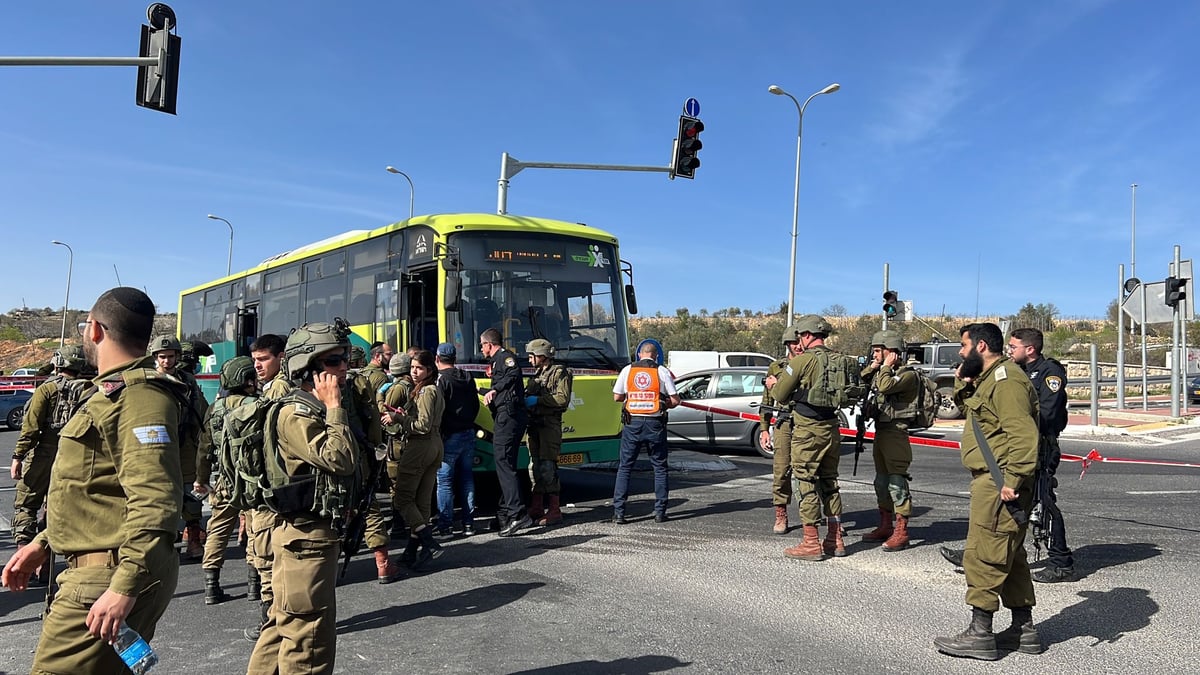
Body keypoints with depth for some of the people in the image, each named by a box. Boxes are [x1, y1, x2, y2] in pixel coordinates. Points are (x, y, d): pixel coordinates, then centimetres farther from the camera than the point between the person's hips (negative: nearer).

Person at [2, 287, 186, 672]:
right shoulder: (115, 393, 18)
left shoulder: (138, 396, -17)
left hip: (110, 578, -11)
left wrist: (124, 587, -30)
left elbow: (153, 501, -27)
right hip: (97, 568, 11)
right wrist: (44, 543, 22)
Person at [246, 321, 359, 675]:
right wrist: (334, 407, -20)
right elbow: (341, 460, -26)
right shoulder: (296, 415, -16)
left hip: (320, 531, 10)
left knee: (285, 624, 19)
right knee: (310, 632, -3)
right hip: (306, 536, -10)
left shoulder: (321, 410, 14)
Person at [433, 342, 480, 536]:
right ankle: (468, 523, 14)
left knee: (444, 481, 0)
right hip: (468, 433, 7)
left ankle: (445, 525, 1)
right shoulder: (467, 377, 11)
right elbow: (475, 405, 15)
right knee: (467, 479, 11)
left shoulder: (440, 379, -11)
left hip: (449, 436, -7)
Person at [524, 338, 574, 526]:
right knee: (534, 466, 9)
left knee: (547, 467, -10)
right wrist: (525, 400, 3)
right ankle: (536, 509, 16)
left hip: (550, 424, -8)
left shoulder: (559, 373, -3)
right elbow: (529, 396, 25)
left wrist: (538, 400, -16)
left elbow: (563, 399, -14)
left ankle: (555, 511, -6)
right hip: (534, 424, 8)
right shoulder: (536, 375, 21)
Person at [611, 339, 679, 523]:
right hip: (655, 424, -1)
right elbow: (675, 400, -2)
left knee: (624, 467, 7)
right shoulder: (662, 371, -1)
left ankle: (618, 512, 4)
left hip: (632, 423, 1)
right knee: (660, 468, 11)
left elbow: (617, 396, 7)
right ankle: (660, 511, 10)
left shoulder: (627, 370, 4)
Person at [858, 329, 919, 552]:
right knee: (881, 482, 14)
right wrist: (872, 366, 7)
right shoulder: (881, 373, 15)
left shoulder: (908, 374, -11)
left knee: (897, 482, -9)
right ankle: (885, 526, 24)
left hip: (896, 433, -9)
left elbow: (886, 387, -27)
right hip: (880, 431, 9)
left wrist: (887, 366, -11)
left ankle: (901, 533, -5)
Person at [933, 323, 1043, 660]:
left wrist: (1012, 481, -27)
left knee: (983, 556, -6)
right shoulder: (990, 378, 17)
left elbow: (1023, 434, -24)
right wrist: (963, 383, 12)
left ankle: (980, 635, 1)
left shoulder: (1006, 381, -16)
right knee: (1009, 555, 16)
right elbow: (968, 407, 31)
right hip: (991, 479, 11)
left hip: (998, 483, -11)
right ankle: (1024, 630, 25)